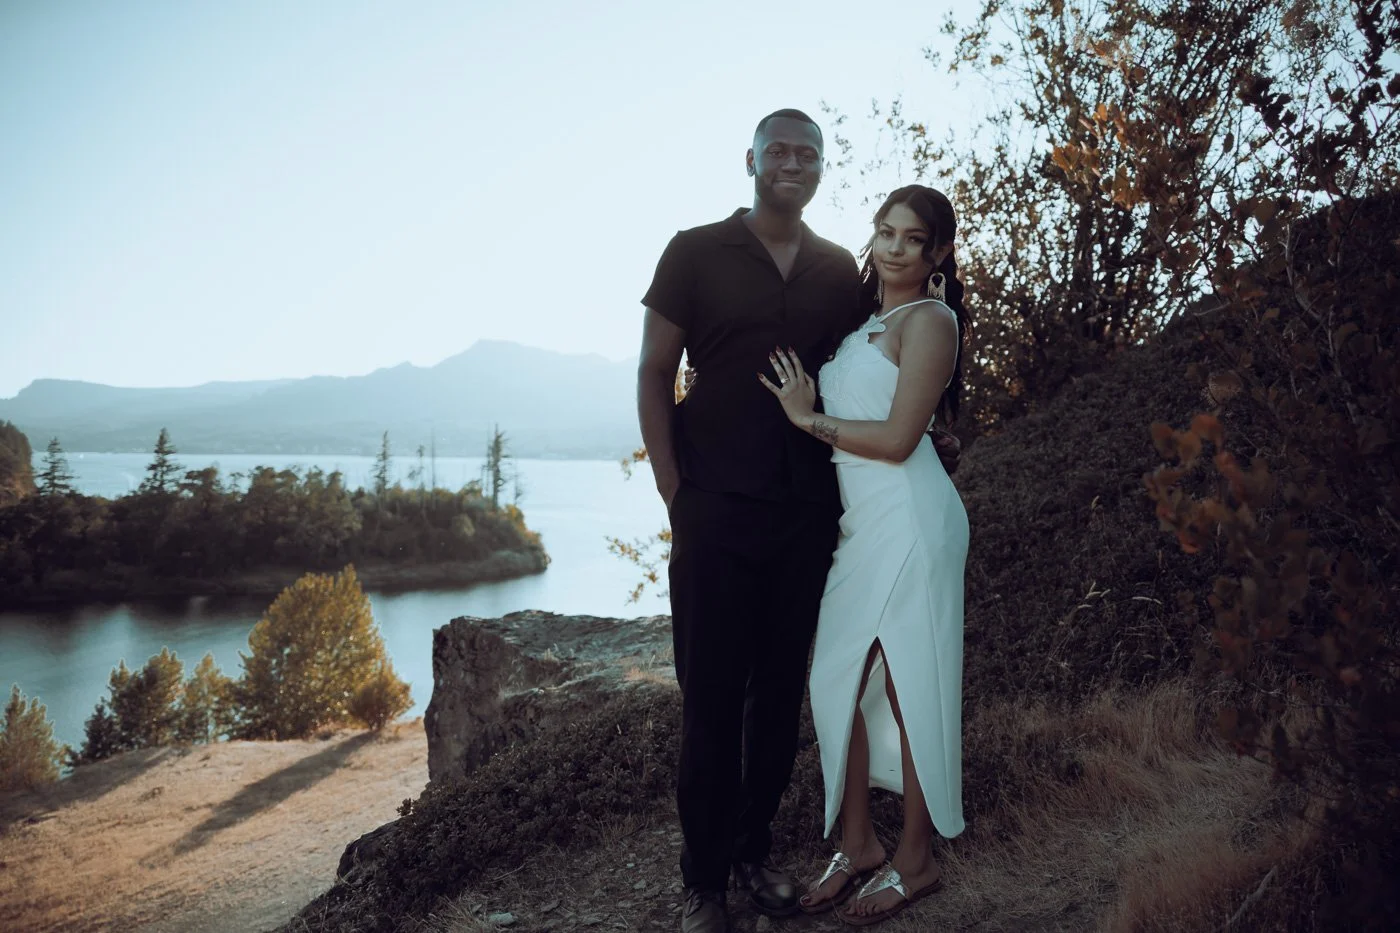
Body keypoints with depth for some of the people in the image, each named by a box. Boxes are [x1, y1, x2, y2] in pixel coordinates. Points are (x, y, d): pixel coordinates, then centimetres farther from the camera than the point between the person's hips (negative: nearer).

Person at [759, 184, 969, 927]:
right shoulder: (862, 319, 17)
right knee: (839, 679, 8)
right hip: (856, 520, 8)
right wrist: (809, 411, 2)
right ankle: (857, 845, 23)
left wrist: (809, 417, -8)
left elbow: (898, 439, -15)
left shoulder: (930, 320, -7)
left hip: (908, 519, -8)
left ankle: (916, 861, 17)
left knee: (908, 685, 1)